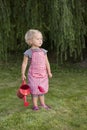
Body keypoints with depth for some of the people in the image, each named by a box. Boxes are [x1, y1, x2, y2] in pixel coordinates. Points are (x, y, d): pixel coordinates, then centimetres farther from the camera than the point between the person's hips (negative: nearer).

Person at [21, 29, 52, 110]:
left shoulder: (43, 51, 3)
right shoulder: (28, 52, -10)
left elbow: (47, 62, 8)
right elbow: (24, 63, -5)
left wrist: (49, 72, 8)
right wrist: (23, 74, -4)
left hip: (43, 74, 4)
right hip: (33, 75, -4)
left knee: (42, 90, 15)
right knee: (34, 90, 5)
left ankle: (43, 104, 28)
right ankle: (35, 105, 19)